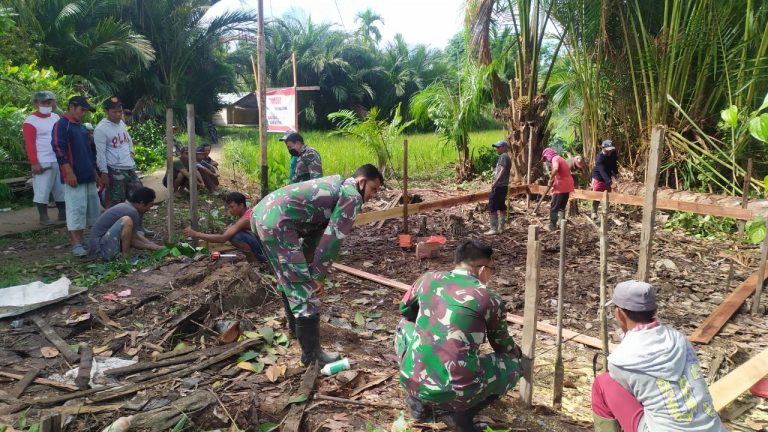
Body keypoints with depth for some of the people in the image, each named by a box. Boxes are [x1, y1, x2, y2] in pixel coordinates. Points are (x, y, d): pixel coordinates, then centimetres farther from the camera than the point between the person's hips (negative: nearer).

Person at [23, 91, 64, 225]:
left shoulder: (56, 117, 14)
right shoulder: (31, 121, -6)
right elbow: (29, 144, -11)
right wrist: (34, 163, -17)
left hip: (59, 161, 6)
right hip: (43, 162, -6)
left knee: (61, 189, 12)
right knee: (42, 191, -4)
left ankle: (62, 213, 23)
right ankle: (43, 217, 4)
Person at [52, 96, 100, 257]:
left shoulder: (80, 126, 20)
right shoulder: (61, 125, -7)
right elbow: (59, 150, -16)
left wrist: (94, 173, 25)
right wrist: (69, 173, -21)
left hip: (88, 177, 9)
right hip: (74, 177, -9)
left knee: (91, 208, 10)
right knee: (75, 209, -8)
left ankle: (81, 240, 19)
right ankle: (76, 244, -6)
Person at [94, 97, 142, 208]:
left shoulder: (122, 123, 10)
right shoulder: (101, 129, -15)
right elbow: (100, 153, -16)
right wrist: (104, 172, -17)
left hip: (130, 168, 8)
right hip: (115, 170, -8)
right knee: (115, 202, -2)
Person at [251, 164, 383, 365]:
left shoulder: (337, 185, 26)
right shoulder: (352, 196, -3)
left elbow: (317, 227, 27)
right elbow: (333, 239, -9)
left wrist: (305, 265, 25)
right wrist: (316, 275, -1)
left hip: (261, 212, 10)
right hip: (278, 222, -10)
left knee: (289, 277, 28)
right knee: (305, 288, -3)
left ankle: (296, 325, 47)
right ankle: (311, 354, 6)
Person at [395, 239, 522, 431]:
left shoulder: (428, 279, 6)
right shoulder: (491, 300, 1)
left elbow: (405, 310, 26)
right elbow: (504, 346, 19)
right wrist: (519, 355, 43)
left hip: (412, 383, 3)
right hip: (457, 392, -3)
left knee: (404, 326, 31)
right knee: (513, 363, 22)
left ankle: (420, 402, 24)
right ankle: (461, 413, 7)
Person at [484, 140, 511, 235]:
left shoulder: (503, 156, -11)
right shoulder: (507, 157, 19)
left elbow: (502, 170, -22)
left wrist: (495, 182, -25)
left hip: (499, 186, -10)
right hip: (504, 185, 10)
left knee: (492, 207, -8)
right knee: (501, 207, 14)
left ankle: (494, 229, -8)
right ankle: (501, 227, 19)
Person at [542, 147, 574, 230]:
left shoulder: (555, 159, -8)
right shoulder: (560, 158, 22)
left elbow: (555, 169, -31)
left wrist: (550, 179, -18)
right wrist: (554, 181, 18)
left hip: (561, 187, -9)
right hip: (567, 186, 9)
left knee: (554, 207, -2)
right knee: (562, 207, 17)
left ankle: (552, 225, -3)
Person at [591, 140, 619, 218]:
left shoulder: (613, 154, -9)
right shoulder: (600, 157, -30)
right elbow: (602, 171, -41)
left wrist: (616, 172, 0)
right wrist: (609, 180, -54)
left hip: (607, 178, 6)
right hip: (599, 178, -6)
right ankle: (594, 212, 7)